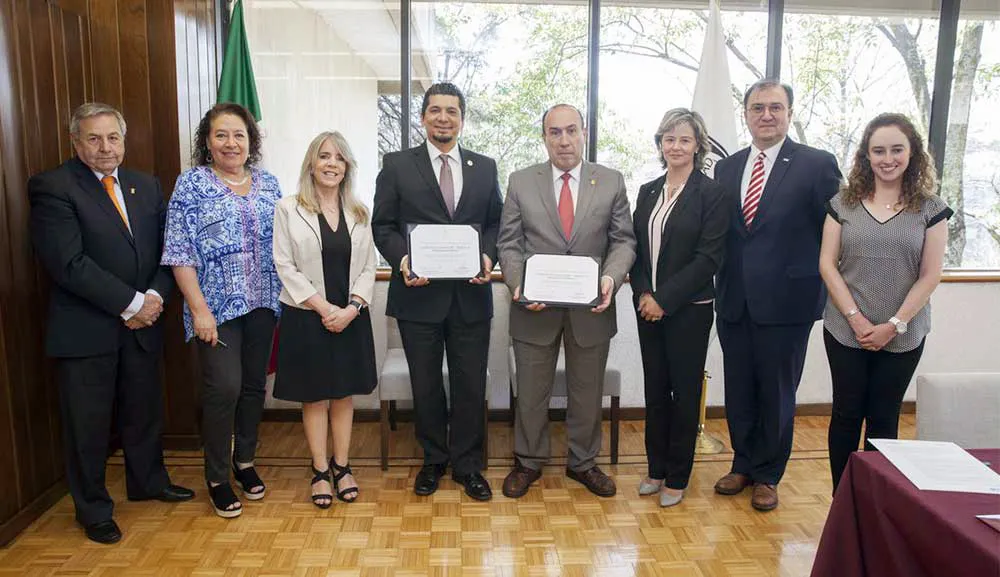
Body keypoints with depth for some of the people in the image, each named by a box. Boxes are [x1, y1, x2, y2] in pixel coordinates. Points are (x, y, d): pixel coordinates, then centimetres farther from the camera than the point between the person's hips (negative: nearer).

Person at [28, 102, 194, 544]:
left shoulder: (147, 186, 9)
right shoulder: (52, 188, -9)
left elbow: (166, 250, 8)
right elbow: (67, 262, -18)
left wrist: (155, 297, -10)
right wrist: (130, 303, -17)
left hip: (142, 325, 5)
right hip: (84, 330, -5)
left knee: (144, 412, 18)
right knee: (87, 425, 8)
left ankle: (147, 482, 40)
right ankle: (93, 509, 27)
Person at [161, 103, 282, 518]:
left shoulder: (268, 184, 8)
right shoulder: (192, 183, -4)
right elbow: (179, 252, -8)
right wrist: (199, 309, -14)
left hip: (262, 304, 4)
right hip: (216, 306, -4)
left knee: (254, 385, 11)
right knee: (224, 387, -6)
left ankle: (244, 461, 31)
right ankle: (217, 479, 13)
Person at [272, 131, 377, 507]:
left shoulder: (358, 213, 7)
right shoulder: (288, 209, -3)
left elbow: (368, 267, 4)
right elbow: (286, 267, -7)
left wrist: (351, 308, -10)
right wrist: (324, 308, -13)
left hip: (351, 318, 3)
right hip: (307, 317, -3)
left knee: (344, 394, 10)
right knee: (314, 397, 7)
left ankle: (341, 467, 23)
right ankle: (320, 472, 19)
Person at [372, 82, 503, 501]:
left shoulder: (485, 167, 9)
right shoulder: (397, 165, 3)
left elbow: (495, 223, 11)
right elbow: (383, 224, 2)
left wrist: (487, 256, -8)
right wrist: (402, 260, -16)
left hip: (470, 294, 1)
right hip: (419, 293, -1)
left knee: (471, 384, 7)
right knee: (425, 384, 12)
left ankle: (468, 464, 24)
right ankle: (434, 459, 30)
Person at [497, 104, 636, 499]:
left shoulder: (612, 182, 2)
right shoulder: (521, 183, 1)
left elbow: (623, 241, 2)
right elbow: (508, 243, 0)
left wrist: (611, 277, -17)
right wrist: (518, 284, -16)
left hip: (591, 308, 1)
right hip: (535, 307, 0)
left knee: (587, 393, 15)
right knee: (531, 393, 12)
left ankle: (583, 462, 35)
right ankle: (528, 462, 32)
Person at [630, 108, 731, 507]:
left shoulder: (712, 194, -6)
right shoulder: (648, 192, 10)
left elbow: (708, 258, -12)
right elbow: (636, 248, 10)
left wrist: (665, 299, -15)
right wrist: (642, 293, -6)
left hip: (688, 309, -5)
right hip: (649, 306, 5)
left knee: (685, 392, 5)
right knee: (655, 389, 12)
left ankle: (677, 478, 19)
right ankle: (656, 469, 26)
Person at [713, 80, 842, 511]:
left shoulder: (817, 164, -5)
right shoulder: (727, 167, 9)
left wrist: (820, 285, -5)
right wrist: (722, 285, 4)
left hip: (787, 301, -4)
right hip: (734, 301, 4)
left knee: (776, 394, 10)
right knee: (738, 391, 14)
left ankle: (767, 475, 28)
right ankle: (743, 464, 34)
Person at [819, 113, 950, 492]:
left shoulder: (930, 208, 1)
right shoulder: (843, 203, 1)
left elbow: (930, 275, -3)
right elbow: (827, 264, -3)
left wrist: (894, 325, -10)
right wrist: (855, 318, -11)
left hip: (902, 337, 0)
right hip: (845, 330, 0)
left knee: (883, 418, 9)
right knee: (846, 414, 7)